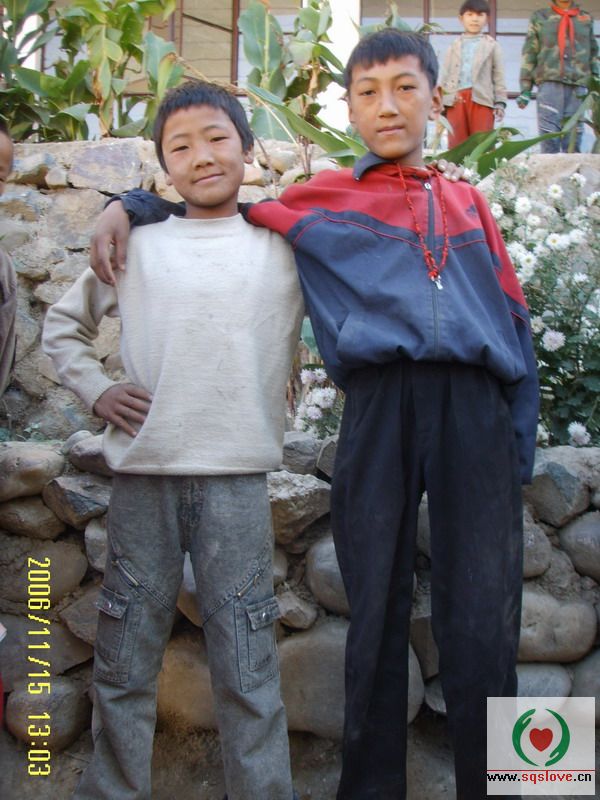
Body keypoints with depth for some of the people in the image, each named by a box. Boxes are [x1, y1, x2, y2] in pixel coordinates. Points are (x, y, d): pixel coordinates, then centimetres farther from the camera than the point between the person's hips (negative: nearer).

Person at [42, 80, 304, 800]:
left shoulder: (284, 246, 8)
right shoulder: (137, 246, 9)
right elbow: (62, 323, 18)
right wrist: (96, 390, 6)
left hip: (237, 476, -1)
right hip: (143, 474, 1)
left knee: (246, 666, 0)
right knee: (123, 663, 10)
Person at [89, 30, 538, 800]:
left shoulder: (468, 202, 24)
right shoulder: (320, 200, 18)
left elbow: (514, 320, 20)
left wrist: (520, 441, 11)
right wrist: (129, 206, 11)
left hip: (477, 405, 1)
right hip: (380, 404, -1)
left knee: (482, 627, -1)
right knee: (377, 614, 4)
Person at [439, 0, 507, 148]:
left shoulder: (492, 45, 12)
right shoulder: (454, 46, 17)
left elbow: (499, 76, 7)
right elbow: (444, 74, 12)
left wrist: (500, 102, -3)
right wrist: (440, 102, 2)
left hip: (481, 98, -2)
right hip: (455, 99, 2)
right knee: (456, 143, 2)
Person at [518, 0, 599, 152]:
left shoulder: (586, 19, 20)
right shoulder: (539, 17, 15)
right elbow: (529, 54, 10)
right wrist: (525, 88, 3)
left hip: (578, 85, 2)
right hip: (549, 82, -2)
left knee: (573, 137, -3)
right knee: (549, 135, -13)